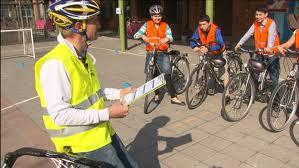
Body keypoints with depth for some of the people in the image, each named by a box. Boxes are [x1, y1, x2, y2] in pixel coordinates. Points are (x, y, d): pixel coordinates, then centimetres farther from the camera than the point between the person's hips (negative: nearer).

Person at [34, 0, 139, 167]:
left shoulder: (84, 56, 4)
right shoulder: (55, 64, -25)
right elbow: (61, 115, -26)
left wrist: (118, 93, 3)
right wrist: (108, 113, -23)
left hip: (103, 133, 9)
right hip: (83, 145, -8)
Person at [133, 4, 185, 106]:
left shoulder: (165, 26, 3)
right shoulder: (147, 25, 3)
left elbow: (170, 37, -12)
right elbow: (136, 35, -6)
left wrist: (166, 39, -36)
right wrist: (143, 36, -28)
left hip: (163, 54, -1)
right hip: (151, 53, 1)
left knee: (167, 75, -9)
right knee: (153, 75, 10)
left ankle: (173, 98, -3)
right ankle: (157, 95, 29)